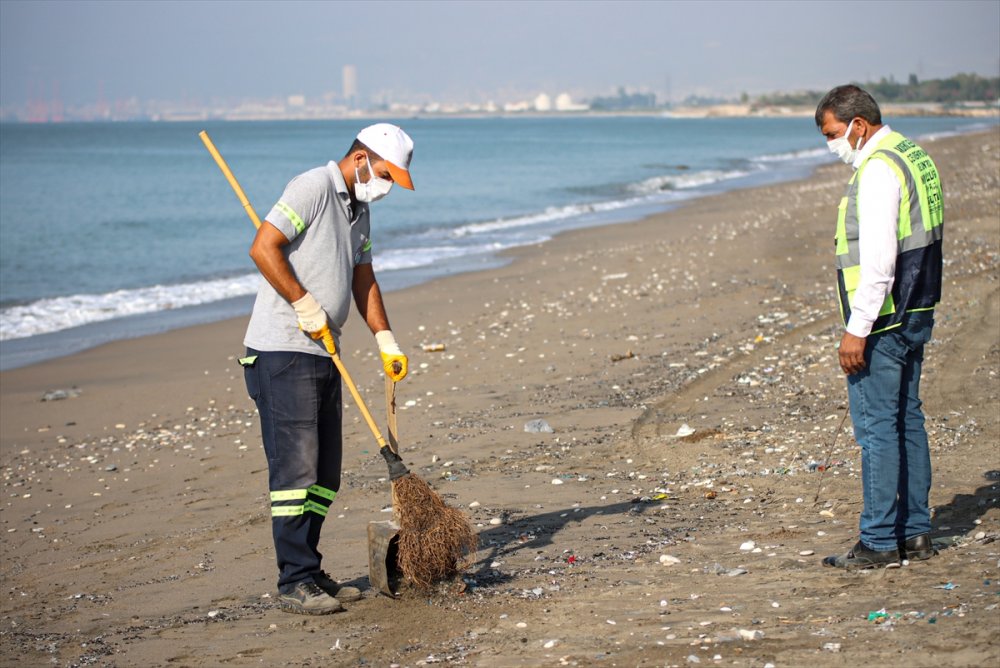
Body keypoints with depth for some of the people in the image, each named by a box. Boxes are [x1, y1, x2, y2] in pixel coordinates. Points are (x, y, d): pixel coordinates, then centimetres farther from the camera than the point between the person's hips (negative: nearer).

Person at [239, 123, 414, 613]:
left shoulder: (359, 208, 19)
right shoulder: (313, 188, -11)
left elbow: (362, 279, 24)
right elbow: (263, 247, -20)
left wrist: (386, 342, 16)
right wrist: (305, 305, -18)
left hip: (322, 354, 10)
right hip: (282, 352, -10)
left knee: (324, 473, 10)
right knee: (295, 467, -10)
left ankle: (309, 573, 18)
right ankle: (295, 583, -8)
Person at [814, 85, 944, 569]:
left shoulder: (878, 169, -17)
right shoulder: (914, 157, 14)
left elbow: (878, 260, -23)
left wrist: (857, 329, -21)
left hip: (883, 322, -10)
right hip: (916, 313, 10)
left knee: (876, 425, -5)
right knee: (907, 420, 14)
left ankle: (880, 542, -1)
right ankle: (915, 532, 19)